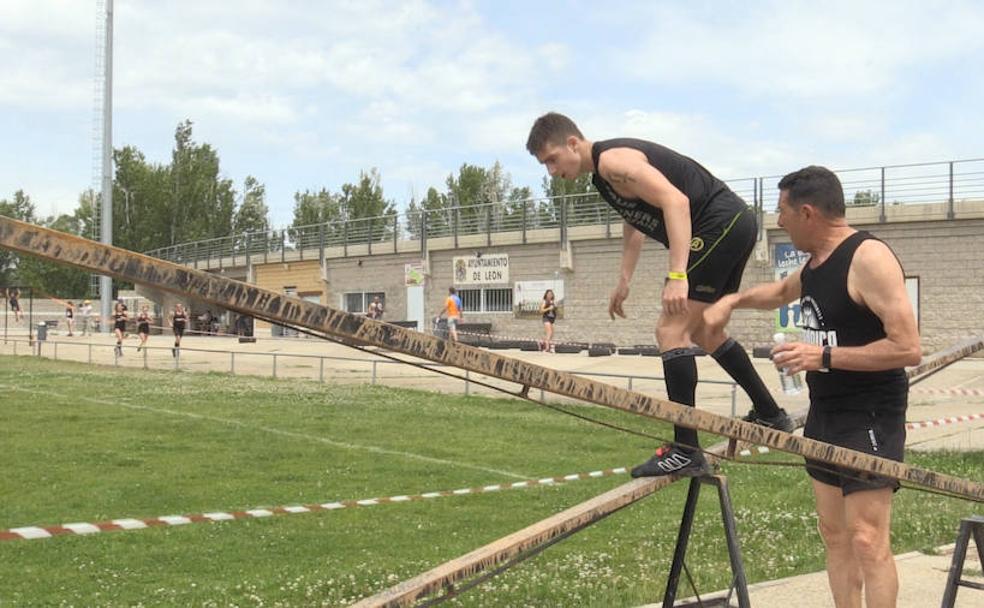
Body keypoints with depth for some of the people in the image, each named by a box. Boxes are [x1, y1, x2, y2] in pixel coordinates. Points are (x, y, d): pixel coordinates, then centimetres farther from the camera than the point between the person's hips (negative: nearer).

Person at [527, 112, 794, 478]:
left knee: (672, 330, -14)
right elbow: (634, 221, 31)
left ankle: (685, 451, -16)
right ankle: (769, 415, 35)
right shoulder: (605, 172, 16)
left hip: (720, 224, -11)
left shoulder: (612, 161, -16)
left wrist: (677, 276, -33)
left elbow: (675, 201, -27)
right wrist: (624, 281, 29)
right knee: (704, 333, 24)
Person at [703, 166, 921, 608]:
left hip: (870, 419, -9)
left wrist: (824, 356, -27)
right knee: (834, 535, 12)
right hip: (825, 414, 9)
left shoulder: (869, 258, -19)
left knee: (867, 540, -11)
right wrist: (733, 301, 18)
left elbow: (908, 348, -25)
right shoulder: (816, 261, 9)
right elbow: (783, 291, 34)